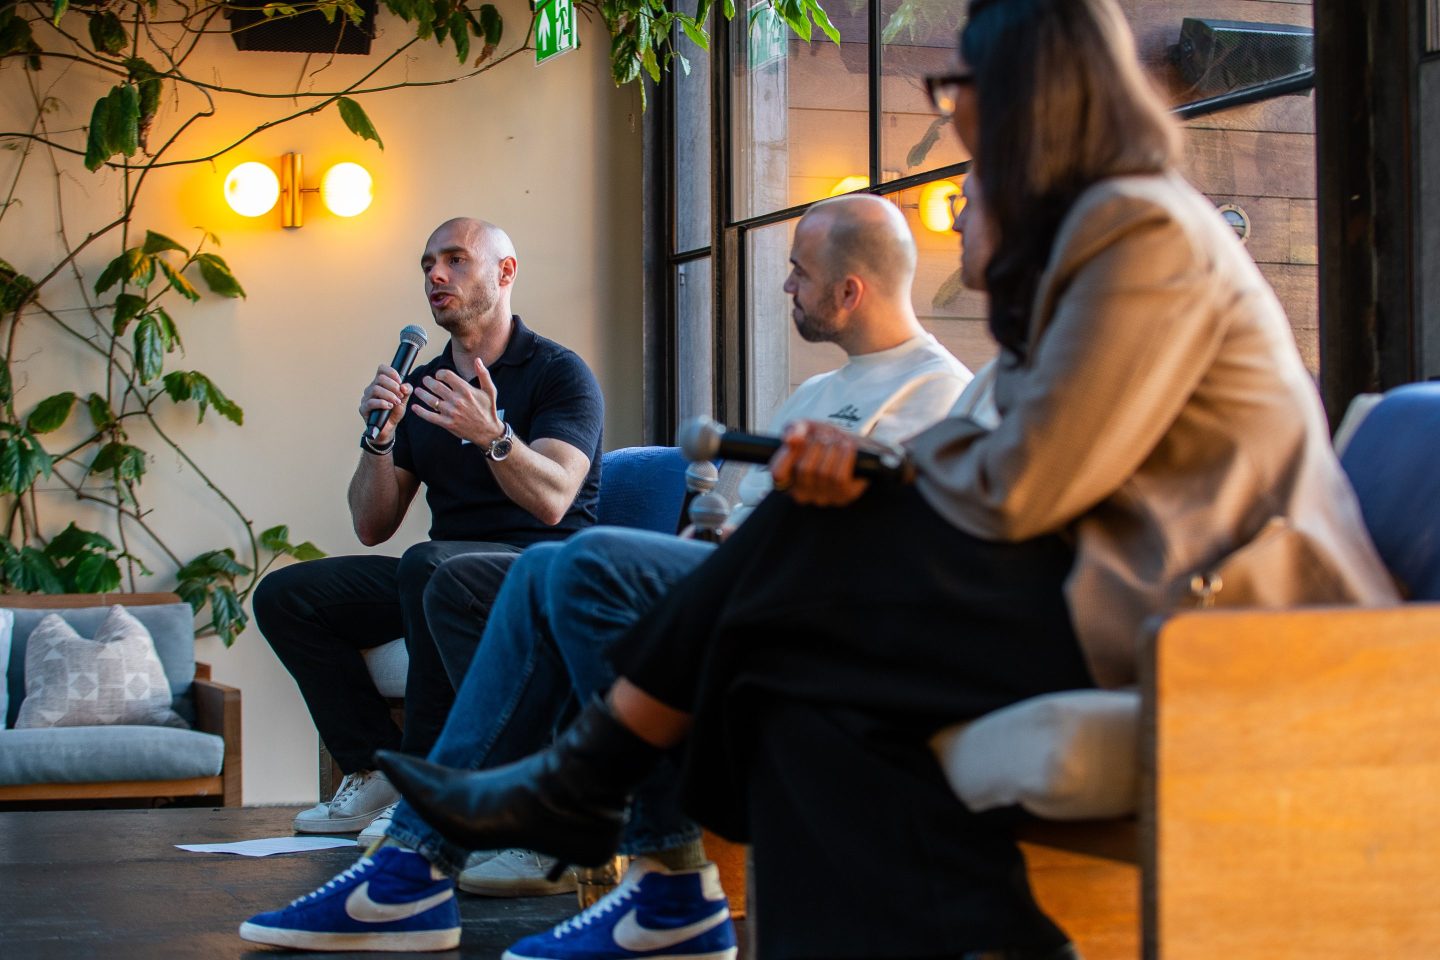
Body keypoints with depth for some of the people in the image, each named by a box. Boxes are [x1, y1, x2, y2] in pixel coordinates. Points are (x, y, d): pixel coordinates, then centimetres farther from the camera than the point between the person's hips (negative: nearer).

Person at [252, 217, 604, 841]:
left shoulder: (559, 373, -2)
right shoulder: (419, 387, 15)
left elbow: (552, 502, -18)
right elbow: (372, 527, 11)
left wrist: (492, 436, -35)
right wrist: (379, 438, -6)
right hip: (449, 575, 7)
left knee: (428, 565, -37)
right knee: (285, 595, -7)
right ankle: (377, 768, -6)